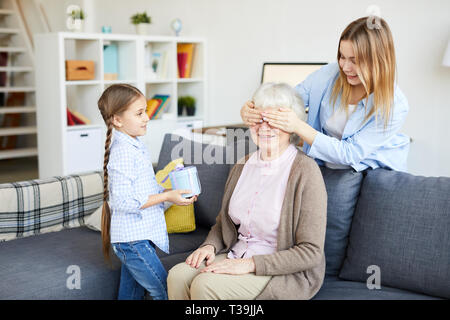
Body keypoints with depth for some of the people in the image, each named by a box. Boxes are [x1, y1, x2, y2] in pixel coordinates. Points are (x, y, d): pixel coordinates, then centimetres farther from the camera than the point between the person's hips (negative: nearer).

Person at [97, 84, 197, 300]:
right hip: (133, 240, -10)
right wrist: (166, 196, -22)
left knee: (131, 292, 18)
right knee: (164, 292, -7)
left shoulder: (135, 147, 13)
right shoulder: (123, 153, -20)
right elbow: (124, 200, -25)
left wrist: (171, 191, 8)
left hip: (132, 239, 10)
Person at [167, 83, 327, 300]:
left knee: (205, 284, -27)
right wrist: (210, 245, -3)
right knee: (177, 276, -17)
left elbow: (311, 252, -17)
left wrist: (251, 264, -21)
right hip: (237, 256, 6)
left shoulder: (305, 171, -15)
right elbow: (223, 221, 20)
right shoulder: (243, 165, 7)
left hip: (287, 273, -6)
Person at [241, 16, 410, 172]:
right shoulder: (330, 74, -4)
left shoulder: (395, 106, -16)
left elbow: (350, 154, -19)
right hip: (320, 165, 3)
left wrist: (298, 127, -27)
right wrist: (250, 109, -25)